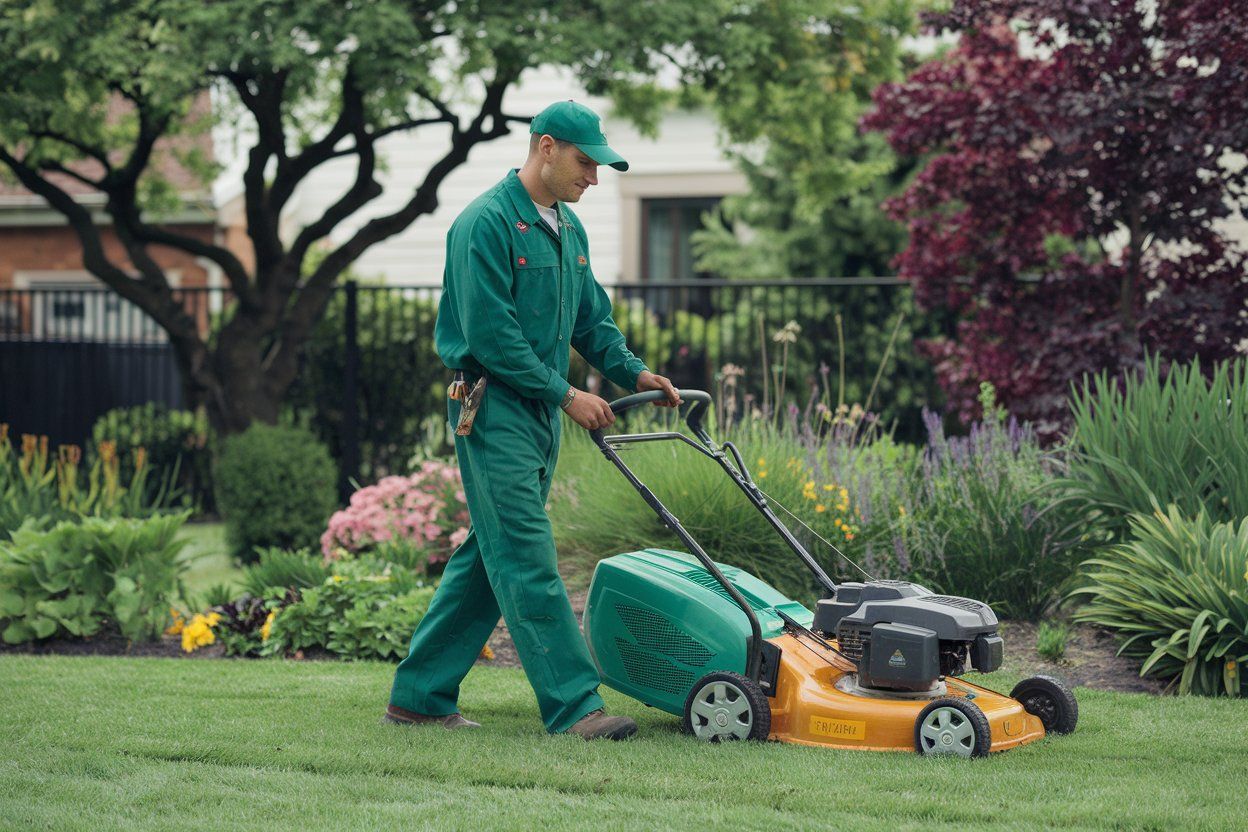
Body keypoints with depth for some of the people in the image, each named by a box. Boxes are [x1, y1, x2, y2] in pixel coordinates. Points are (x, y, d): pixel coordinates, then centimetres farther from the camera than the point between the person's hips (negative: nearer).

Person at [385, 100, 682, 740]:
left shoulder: (568, 230, 15)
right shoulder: (487, 224, -13)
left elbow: (592, 319, 20)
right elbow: (490, 334, -18)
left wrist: (632, 372, 3)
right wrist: (565, 393, -15)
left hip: (541, 415, 9)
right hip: (493, 407, -9)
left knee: (487, 557, 10)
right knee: (528, 561, -10)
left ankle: (421, 695, 17)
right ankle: (573, 705, -13)